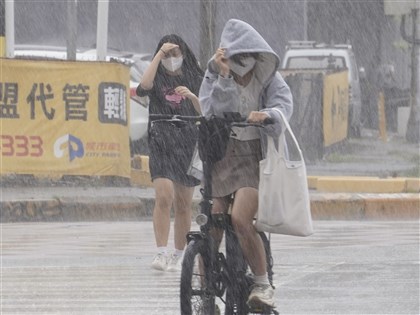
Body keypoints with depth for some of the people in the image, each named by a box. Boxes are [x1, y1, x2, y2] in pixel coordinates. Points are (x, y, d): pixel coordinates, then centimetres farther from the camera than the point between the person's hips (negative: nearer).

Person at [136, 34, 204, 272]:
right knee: (164, 197, -18)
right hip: (162, 145, -2)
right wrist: (160, 54, -15)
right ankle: (162, 253, -21)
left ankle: (178, 256, 13)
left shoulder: (195, 80, 10)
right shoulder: (158, 80, 6)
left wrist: (192, 97, -15)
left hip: (189, 145, 2)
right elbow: (144, 87, -18)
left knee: (184, 205, 5)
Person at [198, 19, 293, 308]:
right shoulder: (215, 75, 3)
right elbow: (211, 111, -11)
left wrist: (267, 114, -38)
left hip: (254, 156, -2)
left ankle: (263, 284, -13)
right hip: (220, 153, 2)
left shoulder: (268, 76, 1)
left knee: (241, 220, -24)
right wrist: (223, 77, -21)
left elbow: (284, 102, -16)